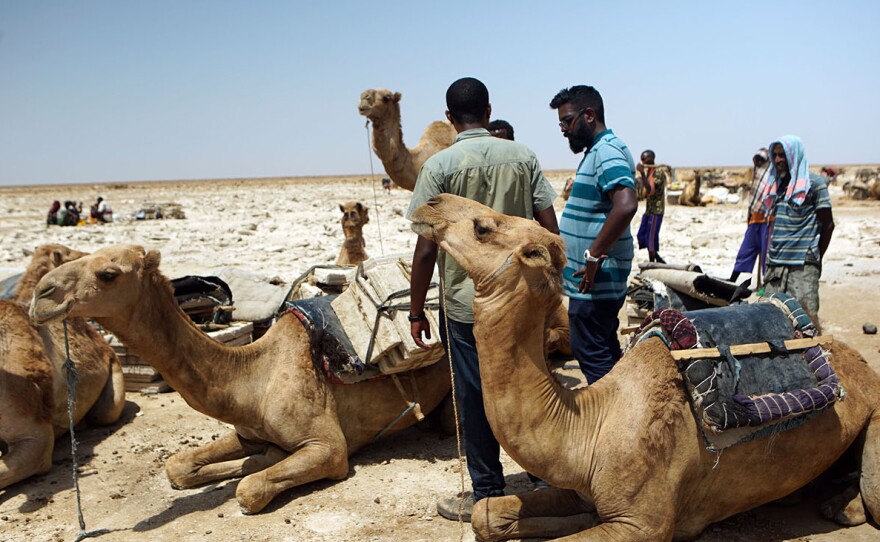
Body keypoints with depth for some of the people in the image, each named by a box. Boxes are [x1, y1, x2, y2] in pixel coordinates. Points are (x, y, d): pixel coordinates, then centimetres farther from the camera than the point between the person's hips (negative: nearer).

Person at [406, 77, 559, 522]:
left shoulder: (439, 166, -8)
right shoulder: (522, 156, 2)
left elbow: (426, 249, -10)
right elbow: (549, 230, 1)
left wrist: (416, 310, 0)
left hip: (467, 304, -4)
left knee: (476, 399, 8)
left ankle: (487, 496, 20)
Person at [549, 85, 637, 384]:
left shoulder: (606, 151, -17)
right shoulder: (598, 151, 17)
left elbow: (626, 204, -32)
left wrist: (594, 256, -27)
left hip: (594, 279, -11)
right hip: (598, 278, 11)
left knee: (589, 350, -4)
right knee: (605, 348, 18)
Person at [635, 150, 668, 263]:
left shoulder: (659, 171, -14)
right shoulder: (648, 171, 12)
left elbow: (650, 189, -27)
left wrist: (642, 173, -31)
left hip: (656, 210, -9)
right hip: (649, 209, 9)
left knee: (651, 238, -6)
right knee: (641, 236, 10)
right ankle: (658, 259, 22)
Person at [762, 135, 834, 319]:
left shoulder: (814, 183, -2)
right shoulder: (777, 184, 16)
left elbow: (828, 224, -1)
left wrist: (817, 258, 2)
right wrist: (769, 255, 12)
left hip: (802, 266, -6)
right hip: (775, 265, 6)